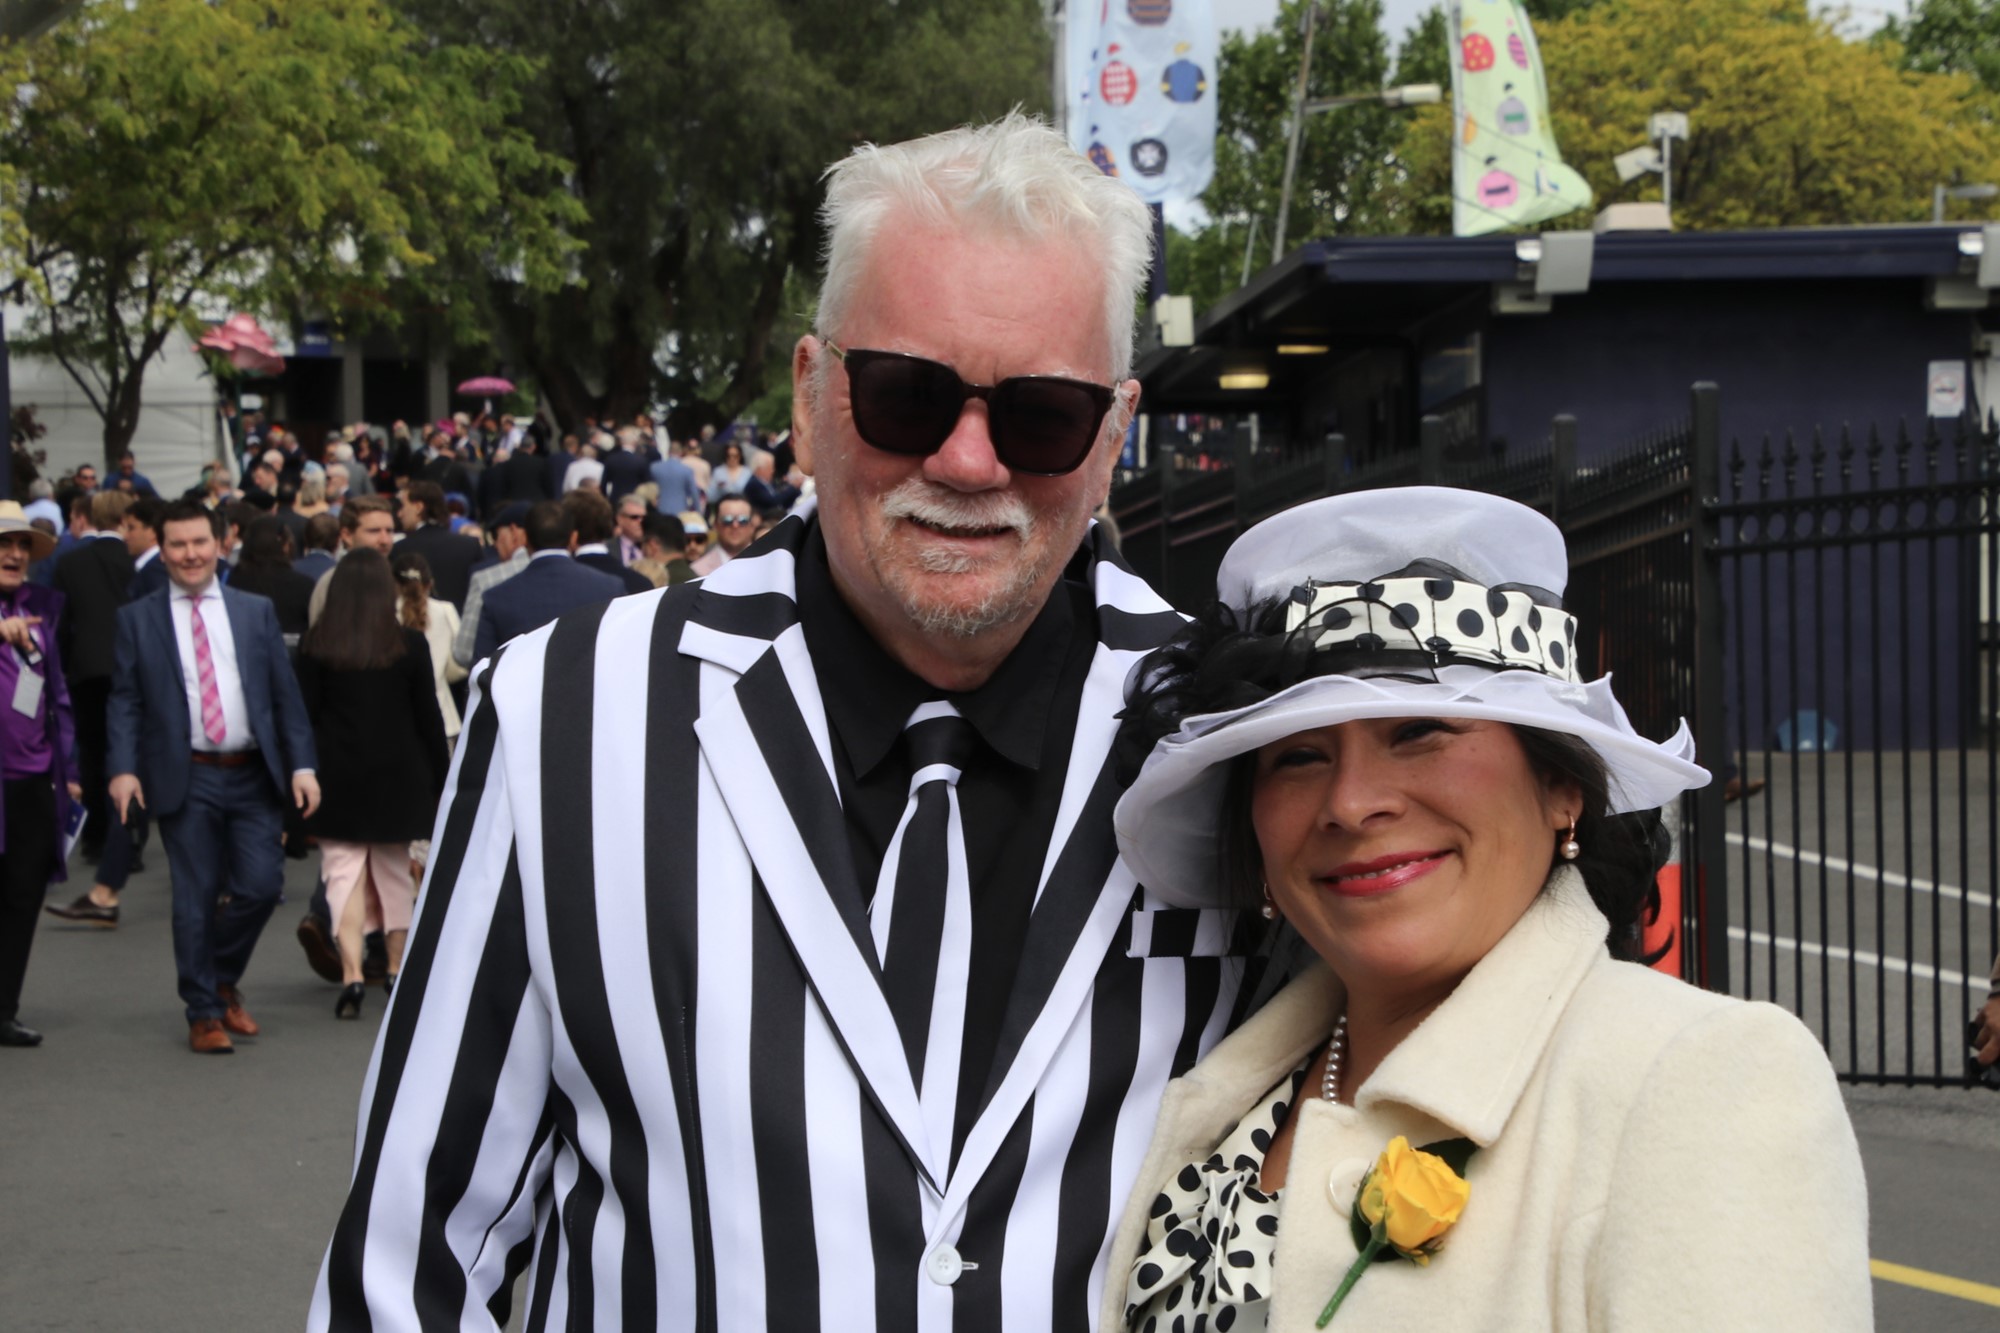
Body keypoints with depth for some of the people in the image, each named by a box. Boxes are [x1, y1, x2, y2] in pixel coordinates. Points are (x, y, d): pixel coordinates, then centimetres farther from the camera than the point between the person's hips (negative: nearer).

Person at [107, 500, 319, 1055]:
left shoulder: (256, 612, 11)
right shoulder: (137, 619, 6)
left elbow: (286, 694, 9)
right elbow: (125, 702, 3)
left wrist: (302, 765, 0)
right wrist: (123, 768, -11)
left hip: (254, 775, 2)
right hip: (186, 779, -2)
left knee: (261, 885, -4)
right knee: (195, 900, -1)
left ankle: (223, 980, 22)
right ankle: (204, 1013, 12)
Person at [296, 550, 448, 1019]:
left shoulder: (315, 646, -4)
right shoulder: (410, 645, -4)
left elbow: (303, 715, -4)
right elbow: (428, 717, -1)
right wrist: (440, 780, 7)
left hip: (337, 777, -1)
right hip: (397, 778, 1)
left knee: (344, 872, -1)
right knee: (394, 870, 15)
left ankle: (351, 973, -14)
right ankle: (397, 967, 22)